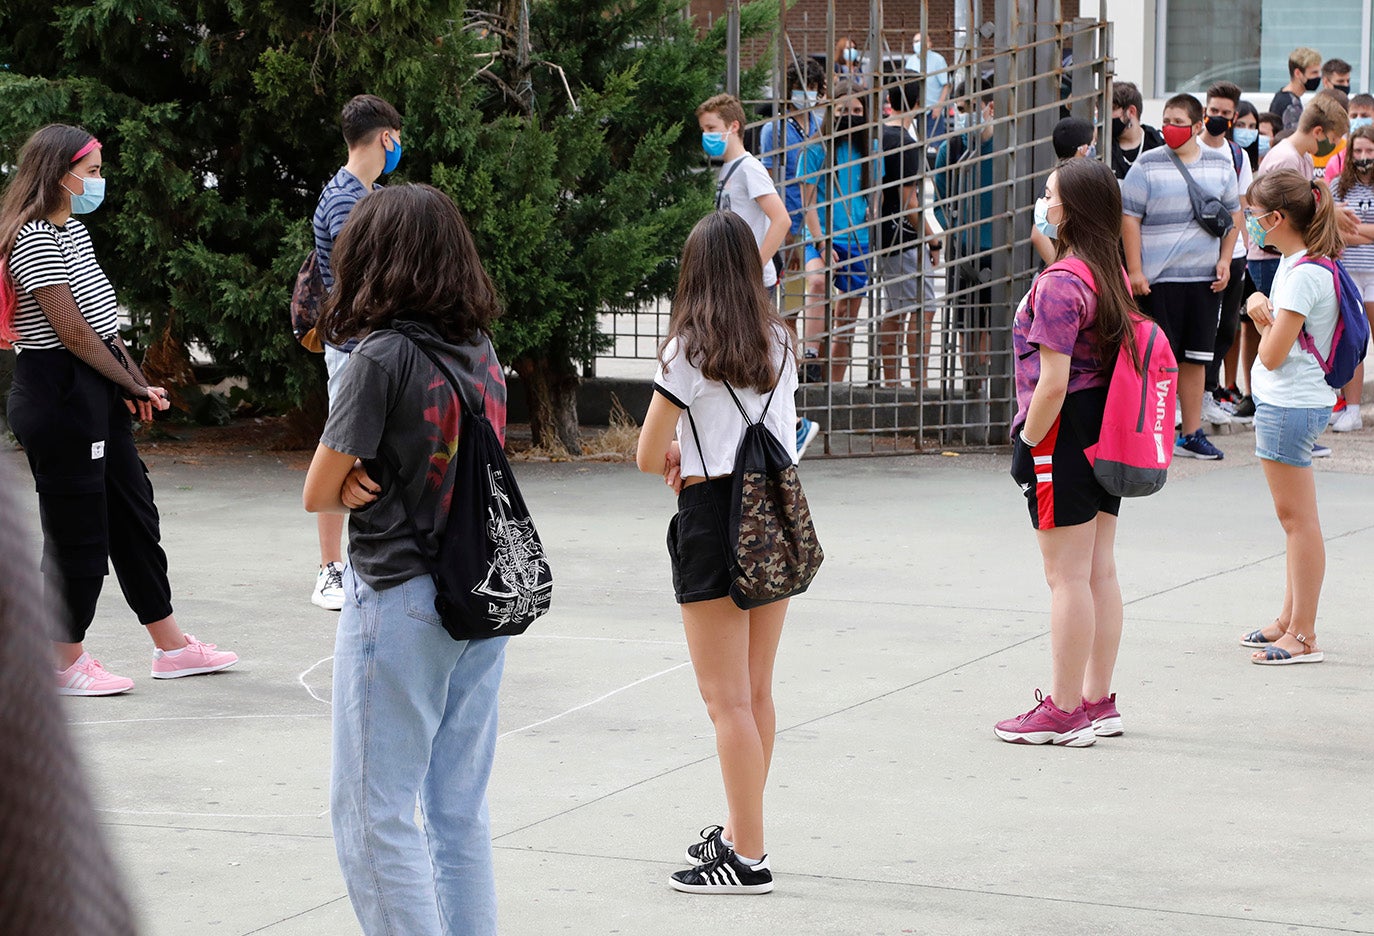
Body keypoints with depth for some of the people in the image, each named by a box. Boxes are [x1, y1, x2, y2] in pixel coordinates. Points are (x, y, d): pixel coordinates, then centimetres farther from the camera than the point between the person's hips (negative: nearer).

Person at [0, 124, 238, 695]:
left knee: (134, 517, 15)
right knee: (78, 529, -2)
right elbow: (72, 331, -18)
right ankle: (66, 664, 9)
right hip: (58, 394, -10)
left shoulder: (72, 231, 15)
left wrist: (136, 387, 3)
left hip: (97, 393, 10)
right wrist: (136, 387, -8)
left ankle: (171, 647, 23)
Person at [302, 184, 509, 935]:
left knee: (373, 816, 0)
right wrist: (388, 486, -2)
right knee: (460, 814, 13)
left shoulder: (383, 357, -14)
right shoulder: (480, 350, 5)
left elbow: (318, 493, -10)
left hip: (397, 603, -7)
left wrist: (360, 489, 6)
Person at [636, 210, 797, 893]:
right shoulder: (779, 343, 7)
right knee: (757, 692, 15)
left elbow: (648, 457, -9)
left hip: (714, 513, -6)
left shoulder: (689, 350, -11)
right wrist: (701, 456, 5)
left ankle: (748, 857, -2)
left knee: (728, 700, -2)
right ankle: (740, 830, 26)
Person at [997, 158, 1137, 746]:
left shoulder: (1060, 284, -19)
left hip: (1065, 434, -9)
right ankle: (1098, 702, 21)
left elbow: (1053, 382, -24)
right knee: (1101, 571, 13)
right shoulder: (1111, 275, 9)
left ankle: (1064, 711, 2)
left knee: (1068, 576, -3)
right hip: (1106, 433, 9)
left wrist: (1030, 442, -12)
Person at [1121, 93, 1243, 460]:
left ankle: (1192, 434, 16)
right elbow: (1130, 218, -4)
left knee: (1195, 357, 9)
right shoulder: (1147, 166, -3)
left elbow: (1234, 214, 17)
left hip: (1205, 278, 4)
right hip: (1158, 278, -4)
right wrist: (1135, 271, -10)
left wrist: (1224, 261, 6)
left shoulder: (1221, 165, 9)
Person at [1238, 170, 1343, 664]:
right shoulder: (1294, 262, 11)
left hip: (1290, 405, -10)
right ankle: (1289, 621, 26)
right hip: (1285, 401, 10)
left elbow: (1273, 354, -20)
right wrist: (1264, 312, -5)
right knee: (1293, 517, 16)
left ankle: (1303, 637, -1)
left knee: (1297, 517, -5)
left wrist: (1262, 313, -3)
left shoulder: (1303, 275, -20)